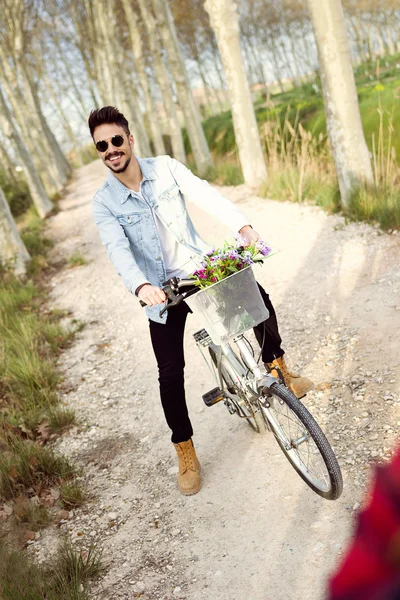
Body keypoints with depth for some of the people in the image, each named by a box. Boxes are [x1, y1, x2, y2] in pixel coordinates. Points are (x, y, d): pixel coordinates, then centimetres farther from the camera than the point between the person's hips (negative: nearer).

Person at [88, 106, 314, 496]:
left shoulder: (166, 168, -5)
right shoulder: (104, 203, -8)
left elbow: (206, 195, -17)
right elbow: (118, 250, -23)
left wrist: (243, 227, -34)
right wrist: (141, 286, -43)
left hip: (201, 268, 2)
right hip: (162, 290, -1)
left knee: (257, 296, -16)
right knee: (170, 373, -5)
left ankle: (276, 367, 12)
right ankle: (184, 448, 16)